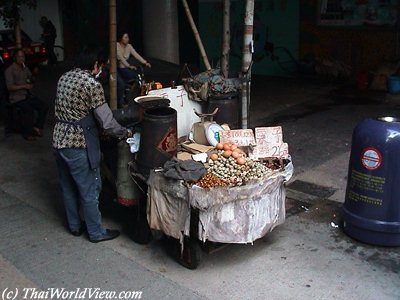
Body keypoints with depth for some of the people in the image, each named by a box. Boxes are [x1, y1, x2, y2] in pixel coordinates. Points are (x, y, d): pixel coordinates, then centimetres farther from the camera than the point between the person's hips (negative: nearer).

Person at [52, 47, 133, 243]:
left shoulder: (64, 78, 8)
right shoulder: (92, 85, -16)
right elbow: (106, 121, -17)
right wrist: (125, 133, -1)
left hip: (59, 140, 8)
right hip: (78, 145, -8)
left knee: (68, 186, 21)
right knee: (89, 190, 6)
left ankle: (74, 225, 37)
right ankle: (96, 232, 20)